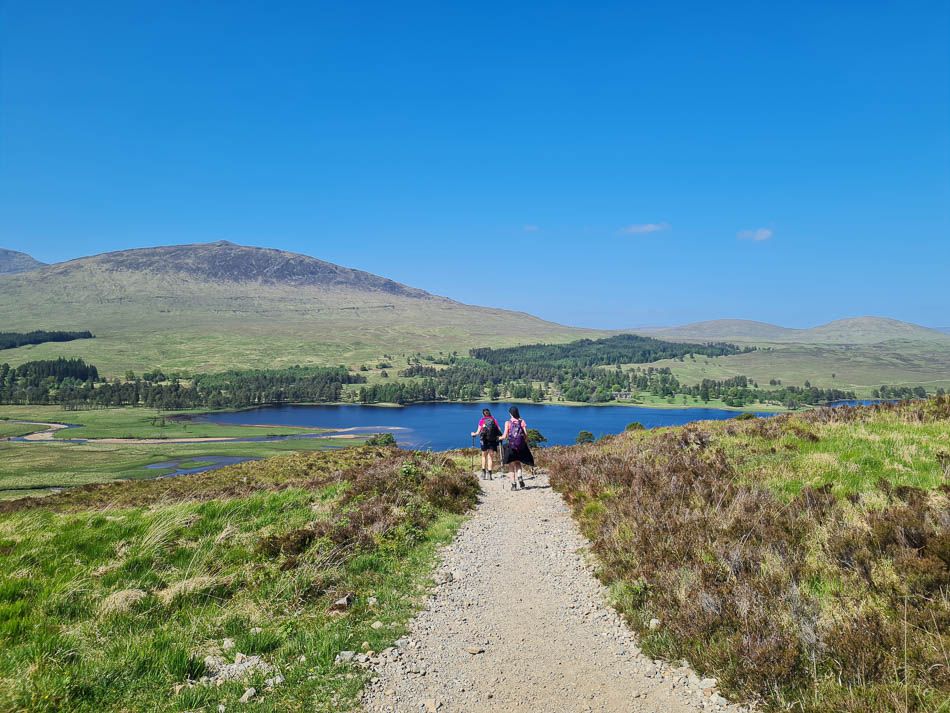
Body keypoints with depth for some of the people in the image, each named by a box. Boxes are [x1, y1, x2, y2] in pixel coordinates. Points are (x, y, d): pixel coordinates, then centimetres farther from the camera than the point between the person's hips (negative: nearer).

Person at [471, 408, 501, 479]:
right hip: (493, 440, 1)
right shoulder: (494, 420, 8)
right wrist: (499, 435, 18)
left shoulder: (482, 421, 5)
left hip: (485, 440, -1)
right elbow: (499, 430, 0)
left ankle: (483, 472, 11)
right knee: (491, 457, 6)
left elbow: (478, 432, 1)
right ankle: (489, 473, -1)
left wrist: (473, 434, 19)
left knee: (484, 456, 15)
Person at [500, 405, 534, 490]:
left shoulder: (508, 422, -5)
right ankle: (520, 478, -3)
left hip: (511, 445, -2)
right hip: (521, 446, 2)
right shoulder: (522, 421, 1)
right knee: (518, 463, 21)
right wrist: (525, 441, 15)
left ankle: (513, 484, 1)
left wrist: (500, 438, 13)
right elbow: (526, 434, -2)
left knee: (511, 465, 8)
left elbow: (505, 436, -8)